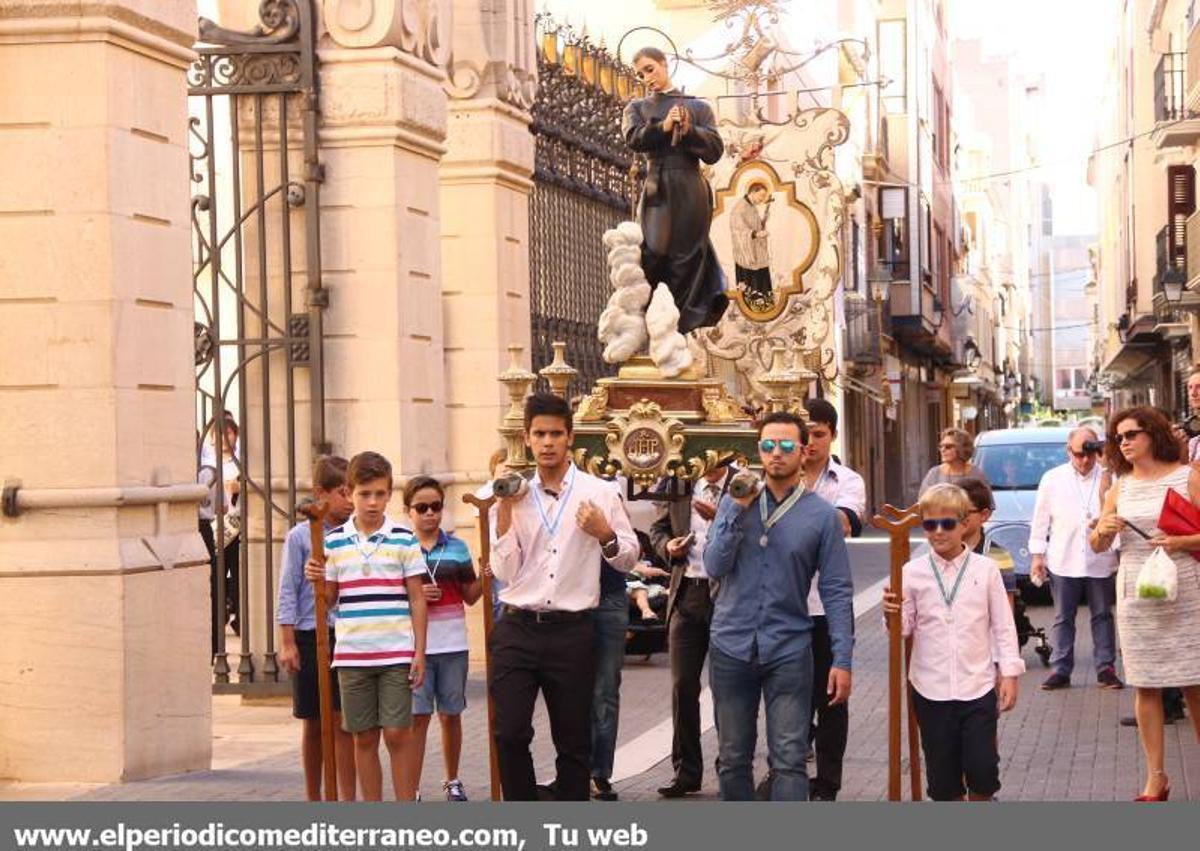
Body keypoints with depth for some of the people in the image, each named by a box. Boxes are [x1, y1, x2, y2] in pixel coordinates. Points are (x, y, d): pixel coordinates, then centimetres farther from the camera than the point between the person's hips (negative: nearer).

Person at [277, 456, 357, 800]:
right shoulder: (300, 536, -1)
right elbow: (288, 593, -1)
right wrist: (287, 642, -5)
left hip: (348, 636, 1)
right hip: (310, 638, -1)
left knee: (344, 721, -3)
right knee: (313, 724, 9)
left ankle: (347, 799, 0)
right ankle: (313, 800, 20)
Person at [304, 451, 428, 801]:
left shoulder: (404, 540, 0)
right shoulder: (334, 542, 5)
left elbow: (417, 598, 2)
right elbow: (329, 599, 11)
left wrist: (419, 653, -3)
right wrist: (316, 579, -10)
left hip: (396, 653, -2)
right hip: (351, 654, 2)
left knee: (398, 733, -4)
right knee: (364, 737, 8)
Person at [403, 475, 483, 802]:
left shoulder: (457, 548, 8)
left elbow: (470, 597, 13)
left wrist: (484, 578, -6)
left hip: (452, 644, 3)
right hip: (415, 644, -3)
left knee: (450, 714, 12)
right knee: (418, 716, -5)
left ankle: (452, 781, 27)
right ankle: (412, 790, -3)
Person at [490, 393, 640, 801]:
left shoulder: (600, 493, 4)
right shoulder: (515, 496, 7)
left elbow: (629, 558, 7)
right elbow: (505, 572, 1)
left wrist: (605, 535, -12)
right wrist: (505, 513, -6)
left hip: (572, 631, 0)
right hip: (518, 629, 0)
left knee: (573, 743, 7)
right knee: (509, 733, -10)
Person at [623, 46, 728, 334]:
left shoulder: (698, 107, 16)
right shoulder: (637, 108, 19)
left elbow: (715, 149, 6)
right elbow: (633, 138, -2)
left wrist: (688, 130, -10)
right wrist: (663, 127, -17)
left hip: (691, 190, 0)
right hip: (657, 189, 0)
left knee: (688, 256, -3)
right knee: (654, 252, -14)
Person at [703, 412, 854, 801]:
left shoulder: (823, 515, -1)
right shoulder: (735, 502, 5)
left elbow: (837, 592, -2)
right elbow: (714, 566, -6)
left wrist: (842, 660, -9)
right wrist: (739, 511, -14)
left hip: (788, 650, -2)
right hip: (731, 647, 2)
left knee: (789, 761, -6)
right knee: (732, 759, 11)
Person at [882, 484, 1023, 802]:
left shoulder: (986, 569, 0)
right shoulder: (912, 573, 1)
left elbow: (1003, 625, 4)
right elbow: (904, 629, 5)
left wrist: (1010, 672, 0)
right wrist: (892, 615, -16)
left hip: (978, 687, -1)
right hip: (931, 690, 1)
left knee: (983, 768, -4)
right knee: (942, 772, 7)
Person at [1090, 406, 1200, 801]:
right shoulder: (1120, 488, 9)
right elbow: (1096, 546, 12)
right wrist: (1104, 530, -9)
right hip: (1135, 595, 3)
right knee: (1145, 687, 4)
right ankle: (1155, 778, 9)